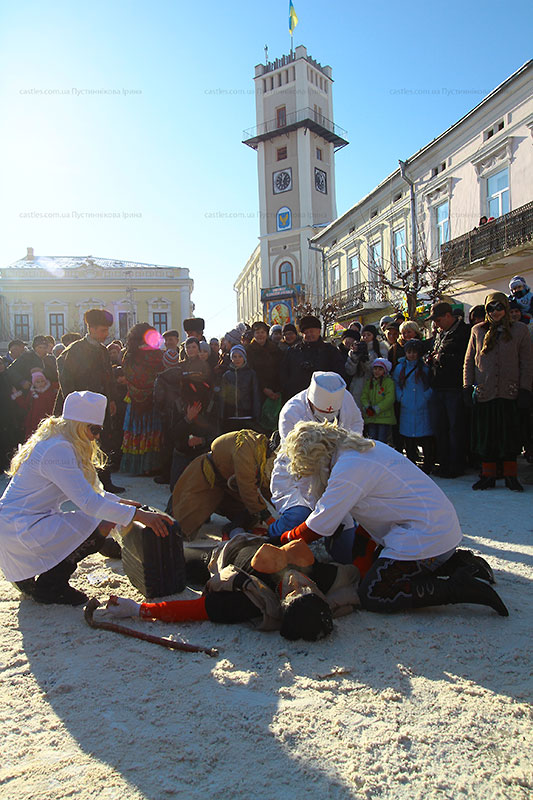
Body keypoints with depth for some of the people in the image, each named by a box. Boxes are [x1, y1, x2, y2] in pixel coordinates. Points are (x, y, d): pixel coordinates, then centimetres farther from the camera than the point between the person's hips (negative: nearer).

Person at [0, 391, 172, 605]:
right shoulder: (58, 450, -22)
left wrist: (120, 501, 14)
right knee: (101, 528, -20)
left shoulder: (61, 444, 10)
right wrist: (138, 515, -26)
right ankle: (48, 585, -2)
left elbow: (85, 489, 21)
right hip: (20, 529, -10)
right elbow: (88, 502, -27)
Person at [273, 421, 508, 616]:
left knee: (372, 596, -6)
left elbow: (319, 527, -13)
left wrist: (284, 539, 3)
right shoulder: (366, 447, 11)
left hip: (424, 536, -10)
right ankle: (457, 562, 15)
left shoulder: (348, 467, -18)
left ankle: (460, 587, -9)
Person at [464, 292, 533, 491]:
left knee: (510, 436, 5)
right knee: (485, 436, 5)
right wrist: (468, 387, 3)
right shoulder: (477, 330, 8)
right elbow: (469, 361, 10)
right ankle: (488, 475, 15)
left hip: (510, 393, -1)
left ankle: (510, 475, 16)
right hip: (483, 393, 1)